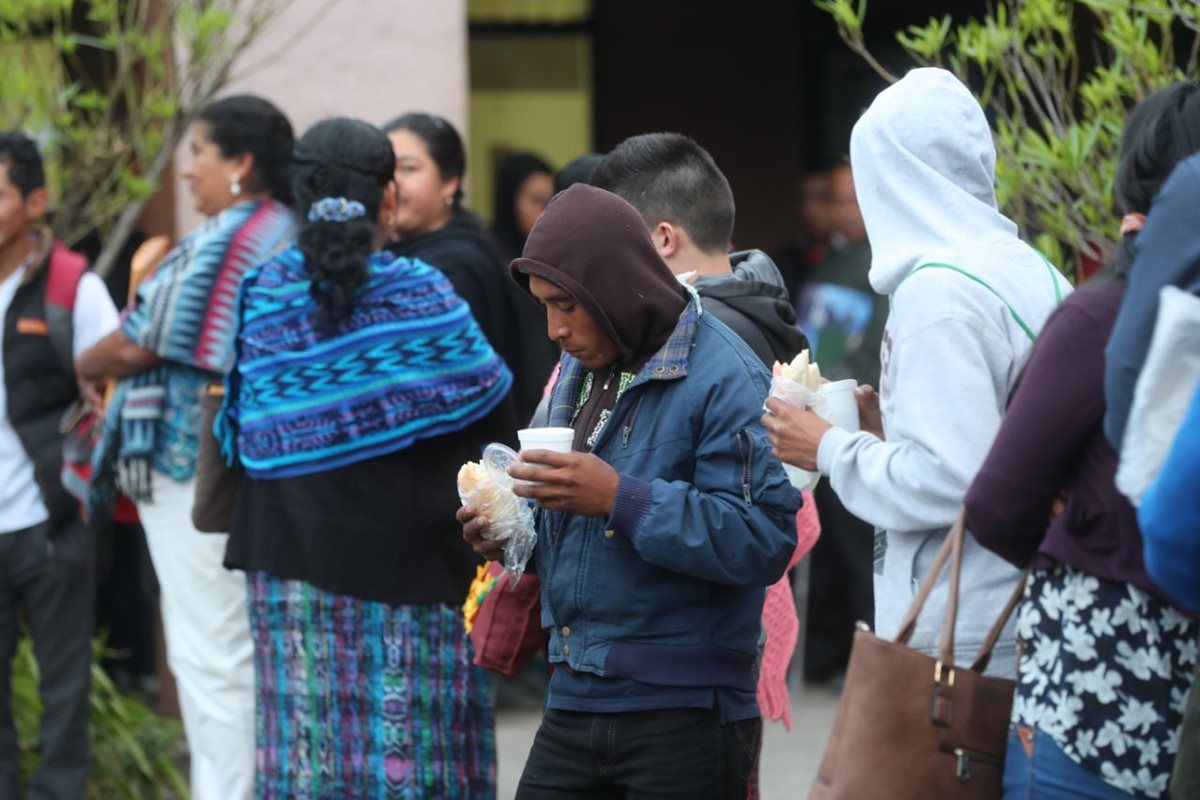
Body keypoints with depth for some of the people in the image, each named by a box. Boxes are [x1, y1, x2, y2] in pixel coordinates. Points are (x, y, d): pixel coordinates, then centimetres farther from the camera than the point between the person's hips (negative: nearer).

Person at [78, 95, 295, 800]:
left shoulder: (223, 242, -15)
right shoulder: (291, 236, 12)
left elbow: (139, 346, -13)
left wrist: (80, 367, 4)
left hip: (198, 469, -9)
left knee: (209, 657, -6)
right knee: (252, 652, 15)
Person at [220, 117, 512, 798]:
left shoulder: (264, 296, 1)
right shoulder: (420, 296, -8)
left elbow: (241, 434, 6)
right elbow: (492, 414, -2)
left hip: (292, 562, 4)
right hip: (408, 559, -3)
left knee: (305, 744, 5)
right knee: (411, 743, 1)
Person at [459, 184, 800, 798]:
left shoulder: (724, 378, -12)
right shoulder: (580, 368, 14)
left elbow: (765, 540, -21)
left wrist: (621, 499, -26)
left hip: (684, 712, -7)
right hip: (575, 698, 7)